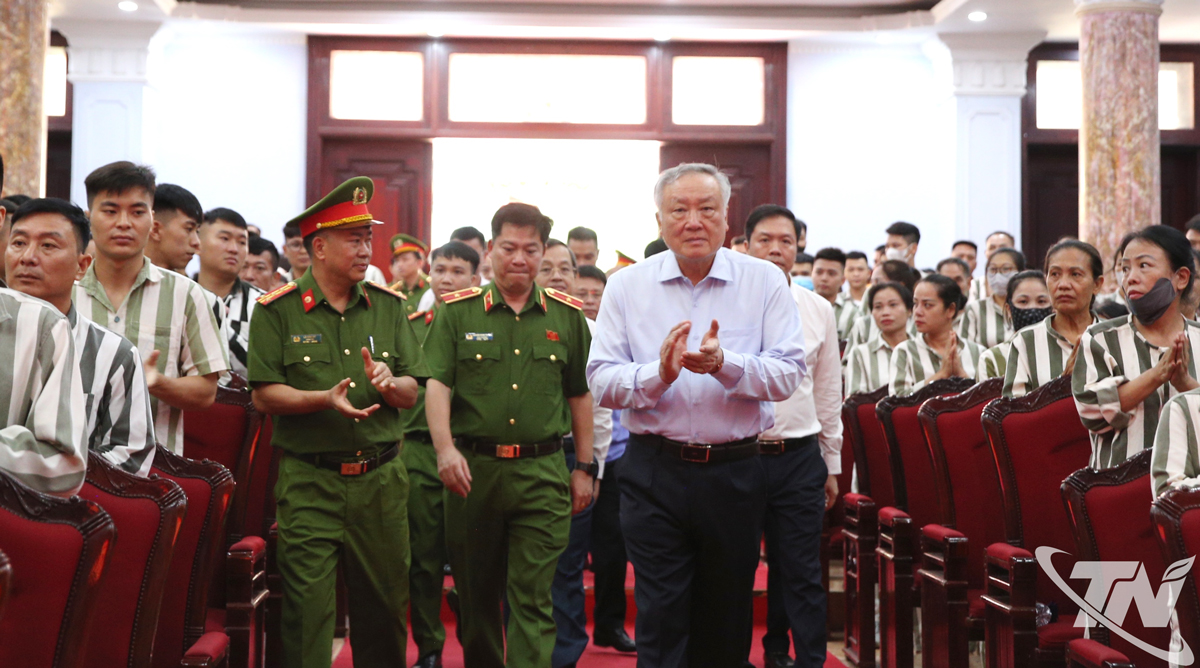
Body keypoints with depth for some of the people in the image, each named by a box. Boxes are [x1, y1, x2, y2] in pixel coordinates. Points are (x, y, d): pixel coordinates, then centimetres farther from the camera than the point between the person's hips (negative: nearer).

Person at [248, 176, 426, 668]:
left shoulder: (388, 305, 9)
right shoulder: (278, 310, -2)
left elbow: (411, 393, 7)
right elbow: (265, 395, -6)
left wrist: (387, 382, -14)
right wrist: (325, 398, -19)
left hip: (381, 479, 3)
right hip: (309, 482, -3)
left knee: (384, 603, 11)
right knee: (307, 606, -3)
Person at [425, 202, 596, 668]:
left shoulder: (567, 316, 8)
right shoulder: (457, 311, 3)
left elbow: (579, 395, 12)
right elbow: (436, 384, -6)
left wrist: (585, 467, 9)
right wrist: (445, 448, -20)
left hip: (543, 472, 0)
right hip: (473, 468, 0)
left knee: (534, 599, -3)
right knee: (476, 592, 13)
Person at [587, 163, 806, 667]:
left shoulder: (764, 281, 1)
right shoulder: (627, 286, 2)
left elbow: (788, 373, -7)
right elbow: (601, 380, -4)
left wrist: (725, 365, -24)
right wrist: (659, 373, -22)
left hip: (735, 470, 1)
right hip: (655, 470, 0)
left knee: (726, 625, 13)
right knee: (661, 623, 0)